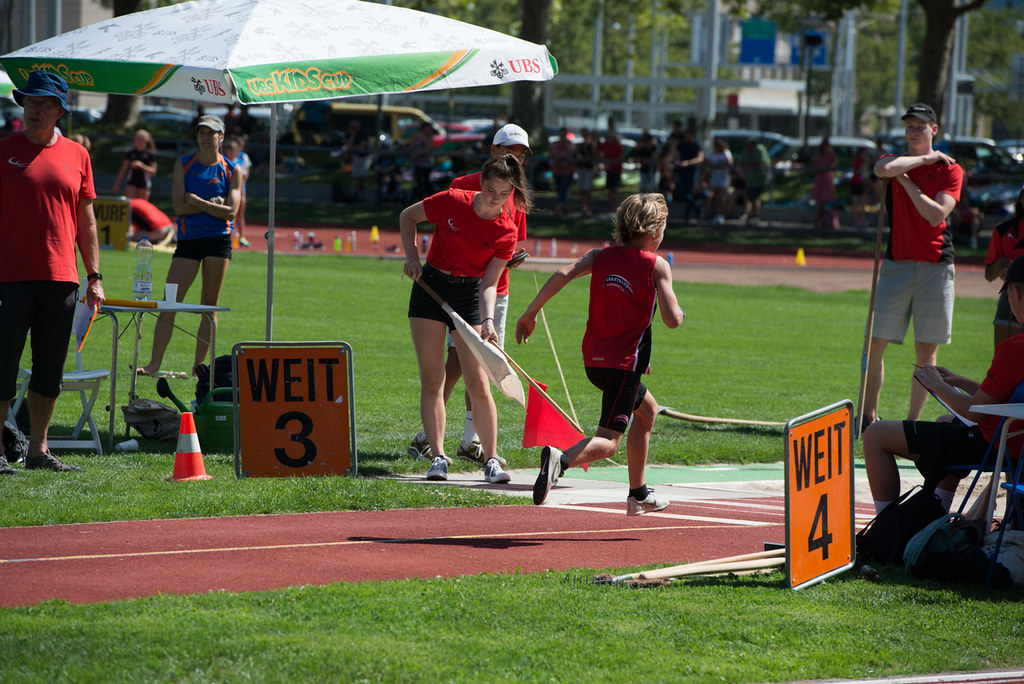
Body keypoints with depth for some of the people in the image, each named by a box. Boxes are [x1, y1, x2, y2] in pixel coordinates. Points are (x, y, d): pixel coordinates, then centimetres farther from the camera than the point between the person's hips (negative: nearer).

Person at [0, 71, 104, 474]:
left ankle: (39, 449, 15)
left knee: (50, 369, 7)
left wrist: (94, 277, 10)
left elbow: (86, 220, 15)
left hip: (61, 279, 4)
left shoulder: (76, 156, 11)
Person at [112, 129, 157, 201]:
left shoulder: (150, 154, -2)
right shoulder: (130, 153, 6)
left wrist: (142, 166, -19)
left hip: (144, 183, -2)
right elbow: (123, 170, 11)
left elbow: (153, 171, -3)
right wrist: (117, 183, 9)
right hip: (132, 182, 2)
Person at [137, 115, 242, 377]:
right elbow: (179, 206, -4)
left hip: (218, 240, -1)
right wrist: (213, 204, -8)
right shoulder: (183, 164, 6)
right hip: (188, 239, 1)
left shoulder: (232, 170, 4)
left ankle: (199, 365, 8)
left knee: (210, 306, 2)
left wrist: (199, 202, -11)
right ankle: (154, 363, -10)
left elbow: (231, 212, -7)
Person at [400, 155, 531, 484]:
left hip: (469, 295, 0)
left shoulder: (507, 232, -9)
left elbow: (489, 283, -10)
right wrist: (412, 256, -6)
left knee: (477, 382, -7)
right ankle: (438, 458, 0)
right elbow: (407, 216, 6)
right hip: (431, 288, 0)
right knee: (432, 379, -3)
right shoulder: (452, 202, -10)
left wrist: (488, 321, -26)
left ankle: (491, 460, 0)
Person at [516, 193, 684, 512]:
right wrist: (679, 313, 10)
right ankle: (561, 459, -44)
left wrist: (531, 312, -6)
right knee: (607, 442, -11)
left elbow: (563, 274, -9)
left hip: (593, 360, 7)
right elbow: (672, 319, -14)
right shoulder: (658, 266, -6)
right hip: (624, 362, -7)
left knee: (647, 408, 30)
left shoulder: (601, 256, 7)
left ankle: (638, 494, 33)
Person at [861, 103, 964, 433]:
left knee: (926, 351, 2)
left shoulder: (950, 169, 3)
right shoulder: (896, 162, 8)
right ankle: (868, 416, 6)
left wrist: (907, 182, -9)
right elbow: (882, 169, -20)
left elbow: (936, 214, -11)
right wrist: (925, 159, -10)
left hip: (935, 266, -1)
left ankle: (912, 421, 9)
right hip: (896, 264, 1)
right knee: (875, 343, -4)